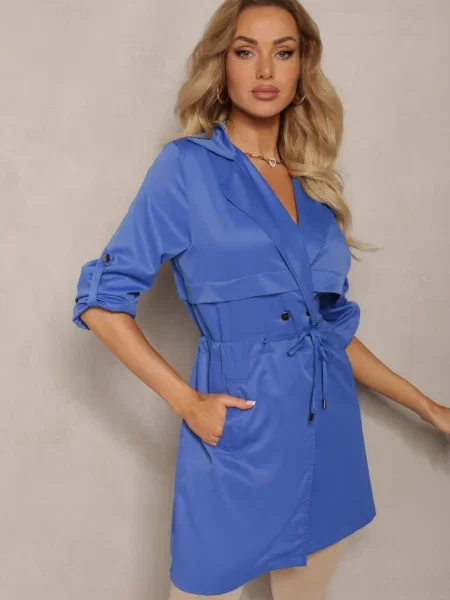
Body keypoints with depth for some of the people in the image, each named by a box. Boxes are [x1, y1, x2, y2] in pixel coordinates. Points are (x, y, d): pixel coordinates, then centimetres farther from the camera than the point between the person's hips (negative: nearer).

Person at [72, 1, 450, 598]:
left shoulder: (314, 183, 9)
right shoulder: (187, 165, -7)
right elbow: (103, 300, -7)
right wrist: (187, 402, -14)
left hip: (330, 434, 5)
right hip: (239, 435, -5)